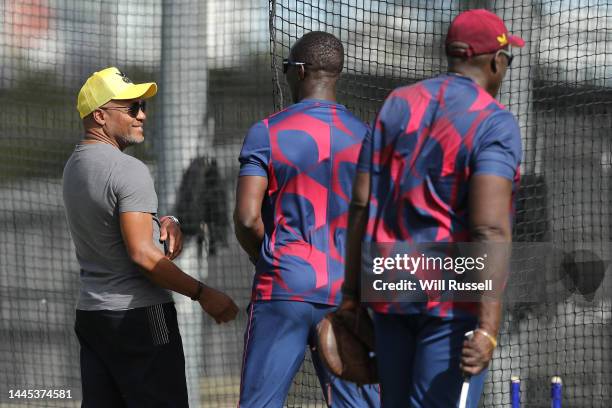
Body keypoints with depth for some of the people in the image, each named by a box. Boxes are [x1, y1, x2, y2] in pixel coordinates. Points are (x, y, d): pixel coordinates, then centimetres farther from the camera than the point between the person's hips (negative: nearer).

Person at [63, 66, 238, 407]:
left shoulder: (75, 166, 13)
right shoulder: (129, 169, -16)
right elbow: (142, 254, -21)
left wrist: (164, 222, 1)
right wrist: (203, 294, -14)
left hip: (89, 312, 9)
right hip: (140, 315, -9)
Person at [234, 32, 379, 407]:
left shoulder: (267, 133, -4)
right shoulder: (364, 136, 5)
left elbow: (247, 217, -10)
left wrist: (265, 259, 7)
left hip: (283, 291, -3)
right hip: (347, 292, 3)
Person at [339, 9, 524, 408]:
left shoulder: (397, 105, 9)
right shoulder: (495, 123, -9)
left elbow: (361, 205, 7)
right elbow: (490, 229, -20)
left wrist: (352, 294, 12)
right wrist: (488, 327, -25)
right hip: (455, 299, -6)